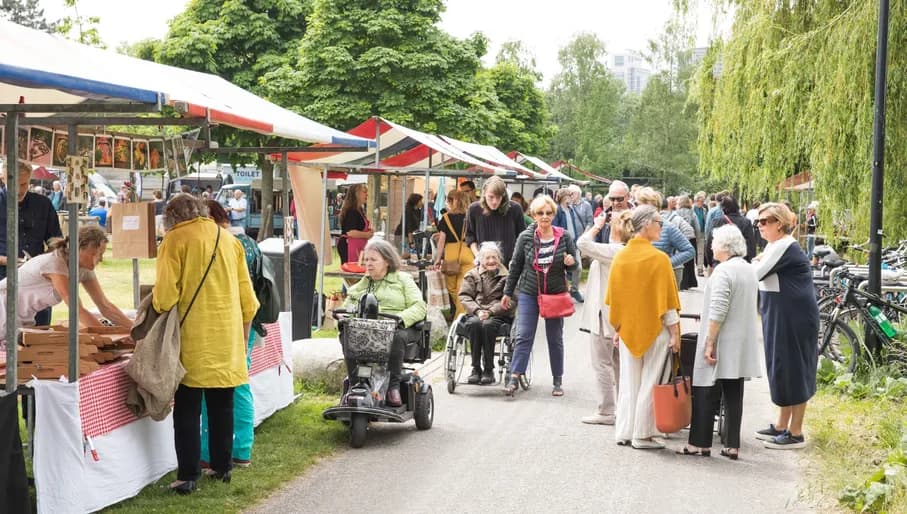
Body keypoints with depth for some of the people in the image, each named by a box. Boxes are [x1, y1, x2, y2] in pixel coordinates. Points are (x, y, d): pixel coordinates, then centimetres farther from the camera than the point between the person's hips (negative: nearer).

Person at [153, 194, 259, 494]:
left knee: (188, 409, 2)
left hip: (193, 339, -4)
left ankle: (188, 475, 0)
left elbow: (165, 297, -11)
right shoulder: (228, 239, 8)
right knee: (221, 407, 14)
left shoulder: (175, 240, -6)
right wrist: (242, 338, 19)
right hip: (227, 339, 4)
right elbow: (247, 298, 10)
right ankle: (222, 466, 21)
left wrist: (156, 301, 11)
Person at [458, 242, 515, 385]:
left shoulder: (506, 277, 9)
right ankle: (476, 368, -27)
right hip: (475, 314, 2)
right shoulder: (472, 275, 16)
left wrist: (490, 312, -16)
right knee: (475, 323, -33)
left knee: (487, 325, -35)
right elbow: (464, 297, 5)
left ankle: (489, 370, -26)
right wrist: (477, 311, -13)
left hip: (498, 316, -2)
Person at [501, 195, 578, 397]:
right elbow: (515, 266, 4)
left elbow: (574, 267, 5)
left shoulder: (564, 237, -4)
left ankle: (558, 380, 21)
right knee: (523, 336, -7)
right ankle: (514, 378, -6)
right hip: (529, 293, -1)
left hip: (556, 294, 1)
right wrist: (508, 292, 7)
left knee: (555, 338, 10)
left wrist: (570, 262, -19)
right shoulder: (525, 238, -5)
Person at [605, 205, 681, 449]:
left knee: (629, 381, 13)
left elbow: (614, 298, 6)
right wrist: (675, 333, -6)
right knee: (649, 382, 5)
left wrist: (617, 328, 16)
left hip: (628, 329, 5)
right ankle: (643, 435, 8)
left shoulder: (620, 258, -1)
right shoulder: (659, 258, -15)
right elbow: (667, 300, -12)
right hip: (655, 329, -5)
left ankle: (624, 432, 17)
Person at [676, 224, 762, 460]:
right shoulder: (749, 269, 12)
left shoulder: (723, 271, -16)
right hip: (742, 345, 8)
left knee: (706, 394, 1)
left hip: (722, 343, -8)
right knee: (734, 396, 9)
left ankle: (700, 443, 5)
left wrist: (709, 343, -18)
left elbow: (718, 312, -21)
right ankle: (733, 446, 10)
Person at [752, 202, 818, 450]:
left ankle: (795, 433, 5)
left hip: (794, 319, -10)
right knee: (780, 370, 16)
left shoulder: (784, 247, -18)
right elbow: (762, 278, 14)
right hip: (778, 318, 10)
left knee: (793, 371, -3)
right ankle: (781, 426, 26)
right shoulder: (773, 246, 14)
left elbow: (755, 275, -20)